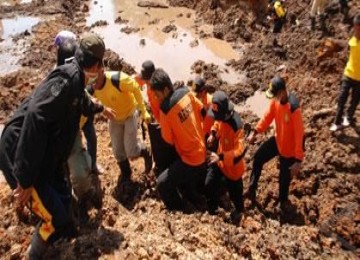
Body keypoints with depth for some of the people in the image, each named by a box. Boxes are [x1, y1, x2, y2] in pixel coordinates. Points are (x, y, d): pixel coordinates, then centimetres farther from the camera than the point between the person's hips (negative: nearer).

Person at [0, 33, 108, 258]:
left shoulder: (76, 80, 11)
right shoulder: (68, 78, -20)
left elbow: (82, 104, 37)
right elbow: (35, 117, -30)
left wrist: (100, 108, 59)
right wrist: (25, 178, -29)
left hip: (46, 157, 10)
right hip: (20, 155, -10)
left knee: (63, 204, 16)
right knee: (55, 218, -7)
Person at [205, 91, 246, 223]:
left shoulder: (236, 126, -35)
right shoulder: (221, 116, -13)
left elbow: (240, 151, -37)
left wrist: (220, 157, -45)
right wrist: (213, 134, -8)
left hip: (232, 165, -6)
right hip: (220, 160, 6)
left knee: (234, 190, 17)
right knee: (209, 184, 10)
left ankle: (239, 210, 50)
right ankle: (212, 209, 37)